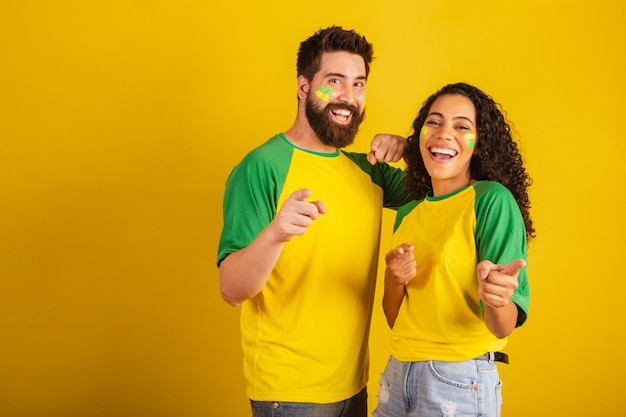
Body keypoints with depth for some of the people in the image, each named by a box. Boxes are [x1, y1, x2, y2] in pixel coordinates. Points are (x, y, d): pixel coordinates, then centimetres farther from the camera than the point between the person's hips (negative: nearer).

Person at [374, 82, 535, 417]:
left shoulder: (493, 200, -12)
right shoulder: (408, 213, 4)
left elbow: (503, 327, -16)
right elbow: (395, 320, 8)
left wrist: (497, 300, -37)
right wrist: (394, 280, -11)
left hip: (460, 380, -5)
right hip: (398, 371, 5)